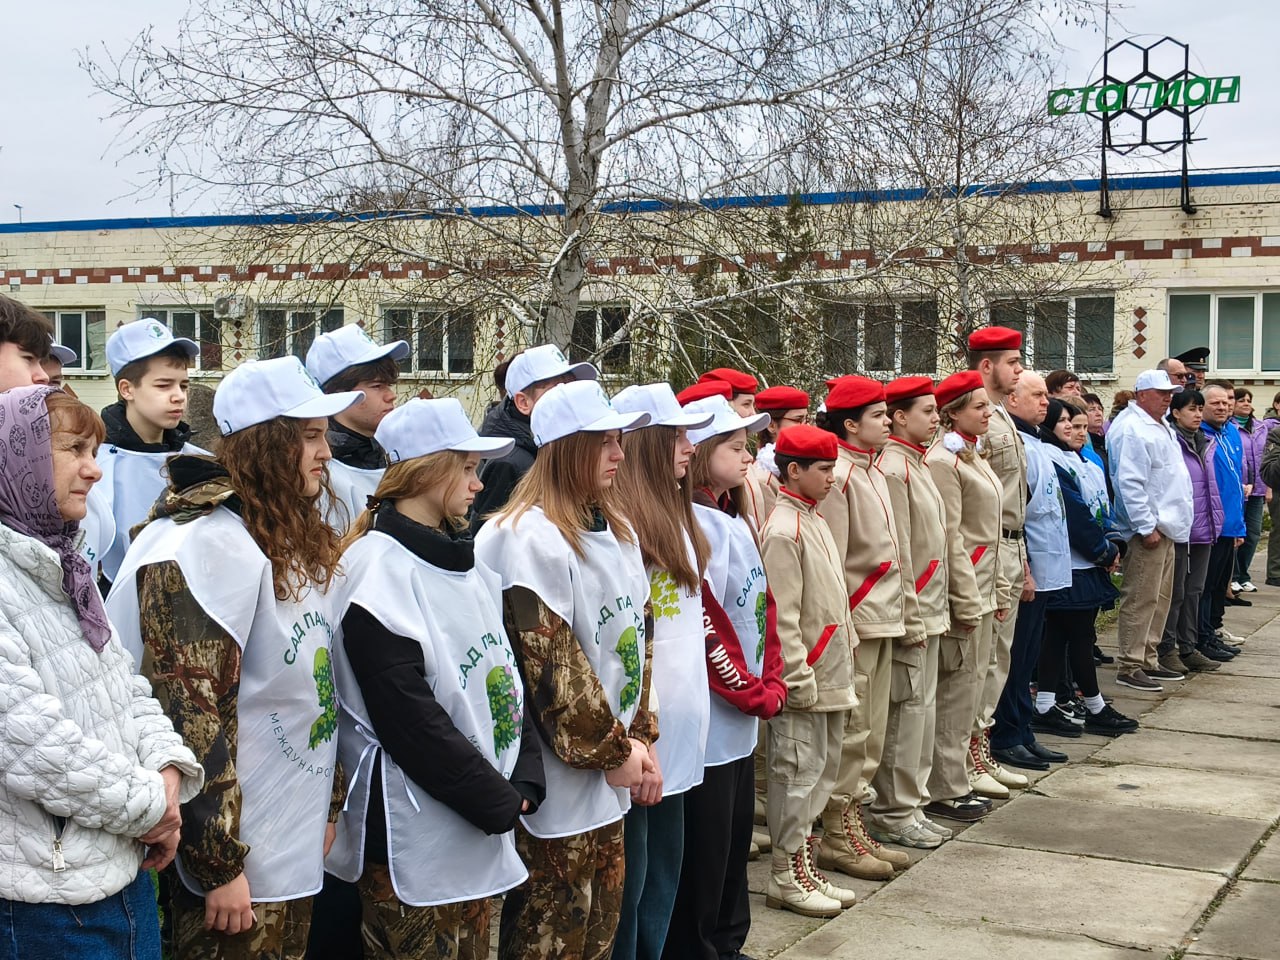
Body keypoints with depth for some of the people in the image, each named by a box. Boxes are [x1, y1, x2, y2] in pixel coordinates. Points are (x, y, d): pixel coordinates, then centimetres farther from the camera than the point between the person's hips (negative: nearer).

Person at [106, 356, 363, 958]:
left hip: (295, 847, 8)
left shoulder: (300, 541, 9)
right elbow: (188, 711, -21)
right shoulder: (209, 545, -19)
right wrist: (218, 863, -19)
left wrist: (329, 806, 16)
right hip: (235, 858, -8)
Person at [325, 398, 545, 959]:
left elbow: (503, 672, 11)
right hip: (413, 843, -8)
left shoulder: (463, 562, 11)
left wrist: (524, 779, -3)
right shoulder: (378, 570, -15)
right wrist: (500, 802, -15)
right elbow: (408, 716, -20)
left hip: (481, 837, 8)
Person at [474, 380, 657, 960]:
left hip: (608, 784, 8)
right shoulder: (530, 538, -16)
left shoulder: (616, 531, 12)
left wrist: (640, 737, 5)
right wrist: (612, 750, -12)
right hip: (557, 784, -8)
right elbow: (551, 664, -19)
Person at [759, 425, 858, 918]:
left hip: (831, 673, 9)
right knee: (798, 772, -1)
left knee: (821, 770, 15)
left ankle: (803, 862, 25)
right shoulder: (783, 530, -16)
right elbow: (782, 616, -19)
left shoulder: (814, 520, 13)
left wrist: (845, 653, 17)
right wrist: (798, 678, -19)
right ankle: (786, 877, 9)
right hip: (805, 678, -9)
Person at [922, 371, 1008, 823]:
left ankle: (958, 779, 22)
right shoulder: (942, 460, -14)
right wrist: (967, 601, -18)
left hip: (982, 588, 9)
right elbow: (949, 537, -17)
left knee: (970, 687, 13)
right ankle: (946, 791, 4)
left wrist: (998, 589, 18)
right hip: (961, 591, -9)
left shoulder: (975, 455, 16)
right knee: (957, 690, -4)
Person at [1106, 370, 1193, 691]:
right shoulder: (1131, 429, -15)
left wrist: (1169, 523, 21)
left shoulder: (1161, 427, 18)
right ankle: (1129, 667, -2)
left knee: (1160, 598, 15)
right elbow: (1130, 483, -22)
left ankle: (1147, 659, 24)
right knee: (1141, 600, -7)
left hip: (1165, 528, 10)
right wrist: (1146, 527, -23)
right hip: (1148, 530, -10)